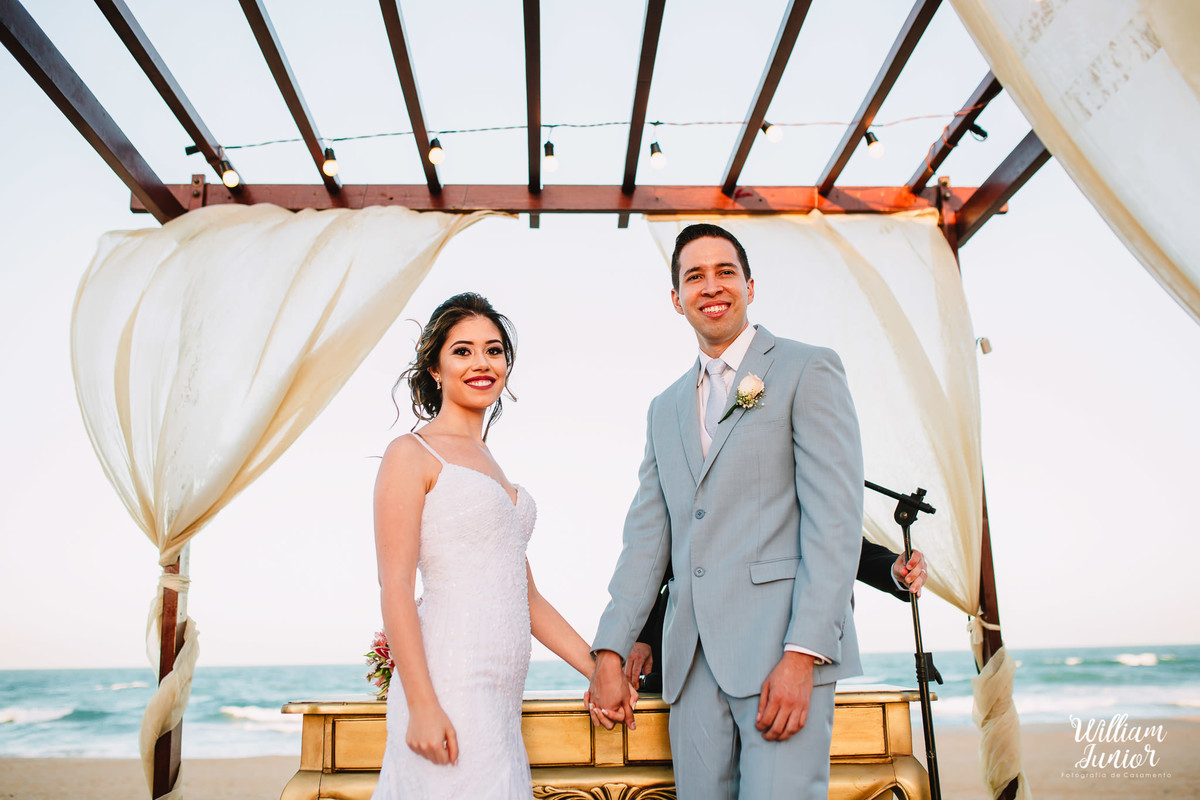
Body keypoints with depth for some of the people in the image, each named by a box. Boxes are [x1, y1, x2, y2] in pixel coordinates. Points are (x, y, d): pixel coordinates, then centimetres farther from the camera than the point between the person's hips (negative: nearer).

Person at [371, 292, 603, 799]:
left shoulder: (490, 467, 18)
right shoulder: (411, 455, -3)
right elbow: (395, 589, -11)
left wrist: (599, 668, 15)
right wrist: (423, 706, -18)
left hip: (500, 692, 7)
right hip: (450, 685, -6)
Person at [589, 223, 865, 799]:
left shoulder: (808, 370, 1)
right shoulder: (665, 408, 19)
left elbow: (836, 519, -8)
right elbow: (646, 537, 15)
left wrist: (801, 655, -16)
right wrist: (610, 653, 6)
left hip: (784, 649, -5)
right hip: (692, 661, 5)